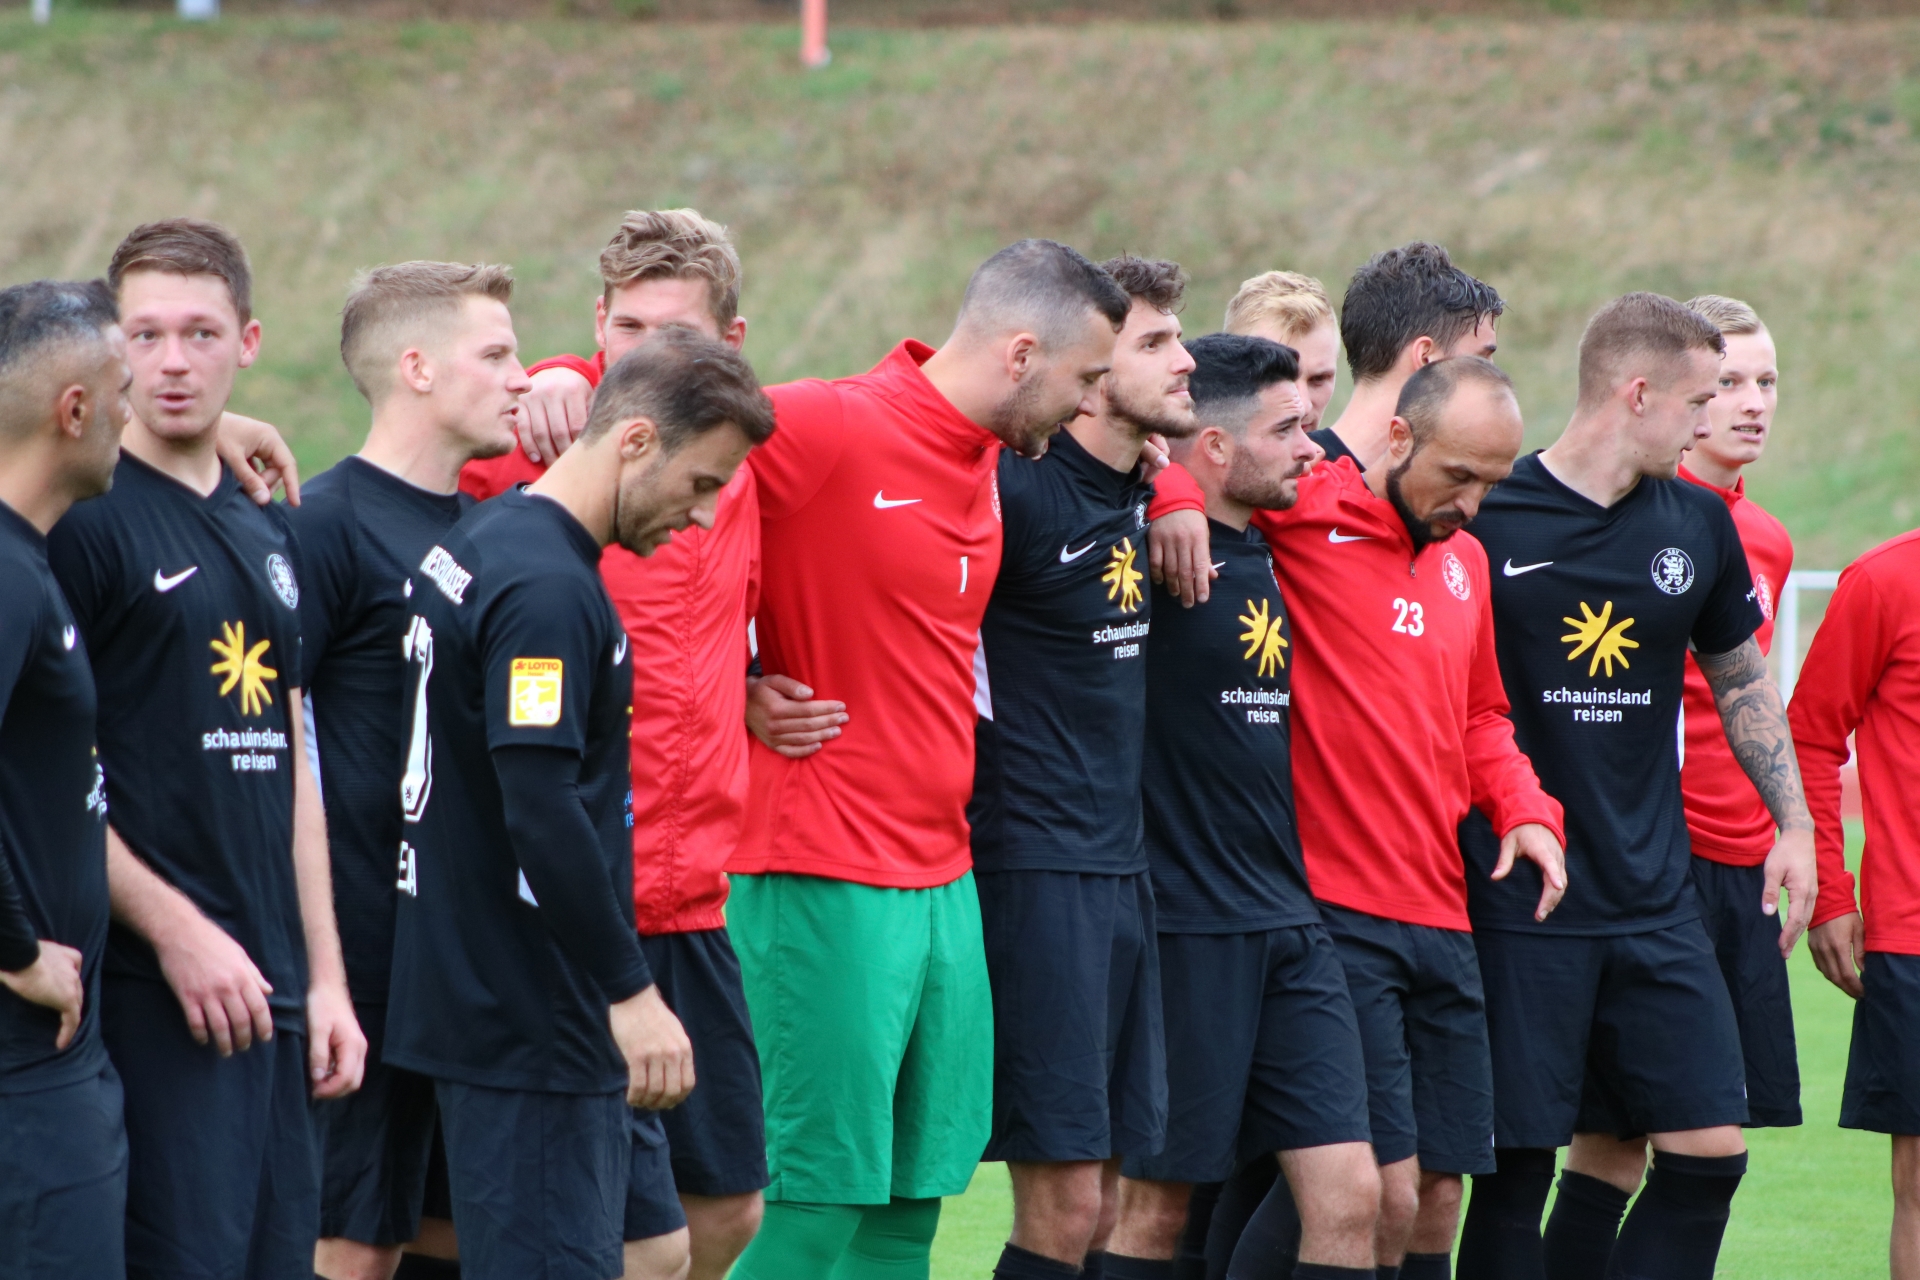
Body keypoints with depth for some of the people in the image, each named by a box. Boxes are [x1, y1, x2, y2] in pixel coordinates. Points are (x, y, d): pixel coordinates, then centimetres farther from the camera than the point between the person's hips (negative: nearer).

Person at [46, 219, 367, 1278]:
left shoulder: (269, 537, 17)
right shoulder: (82, 523, -7)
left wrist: (325, 979, 15)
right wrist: (175, 930, -16)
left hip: (271, 988, 7)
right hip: (153, 988, -7)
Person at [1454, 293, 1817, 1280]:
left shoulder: (1697, 525, 7)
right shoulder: (1486, 520, -8)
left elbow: (1740, 679, 21)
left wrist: (1793, 823, 14)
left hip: (1656, 901, 5)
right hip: (1519, 898, -5)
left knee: (1709, 1145, 0)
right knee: (1520, 1159, -3)